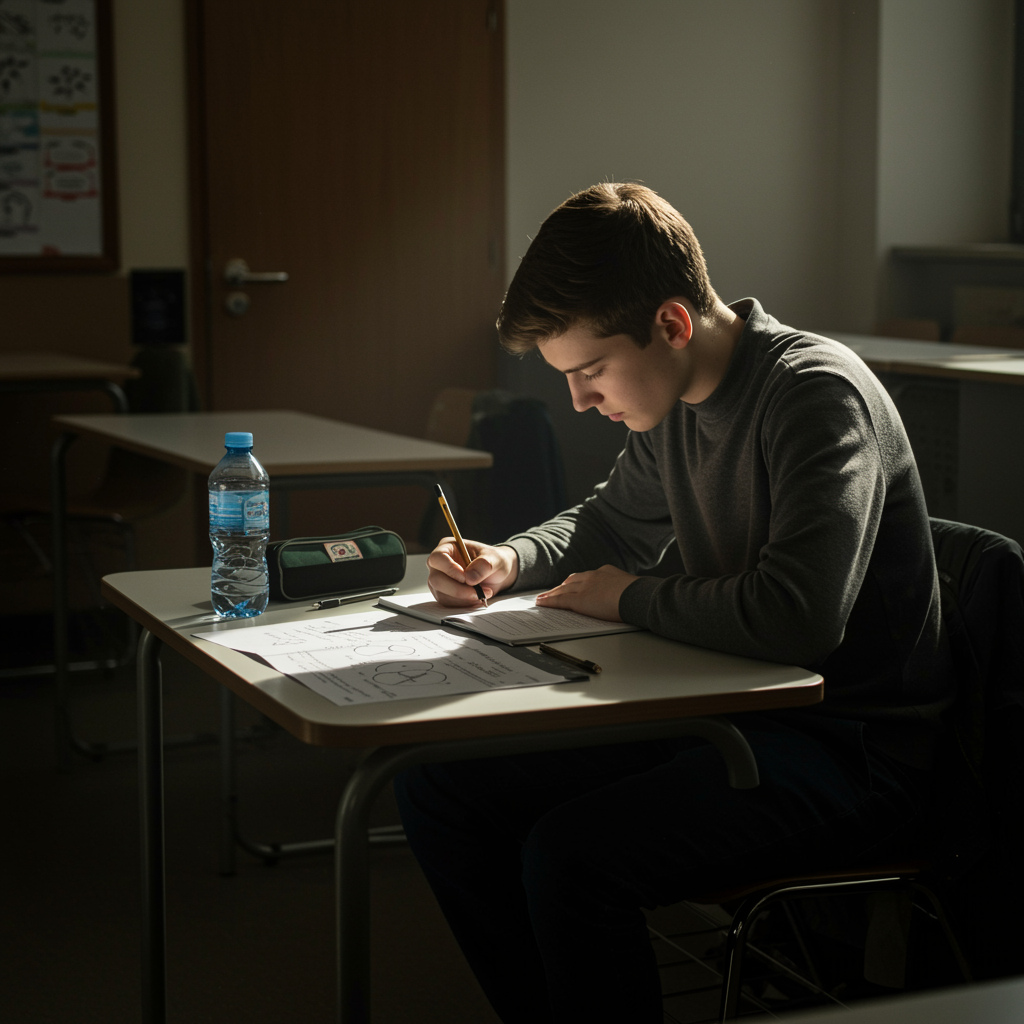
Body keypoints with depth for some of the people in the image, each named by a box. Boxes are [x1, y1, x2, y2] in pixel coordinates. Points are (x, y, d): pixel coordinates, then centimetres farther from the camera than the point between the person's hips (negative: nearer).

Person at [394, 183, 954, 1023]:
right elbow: (610, 522, 26)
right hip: (727, 709, 9)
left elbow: (797, 618, -33)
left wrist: (632, 598, -16)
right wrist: (509, 561, 5)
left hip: (851, 750, -8)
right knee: (437, 787, 0)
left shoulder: (818, 394, -20)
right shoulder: (677, 401, 6)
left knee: (571, 851, -30)